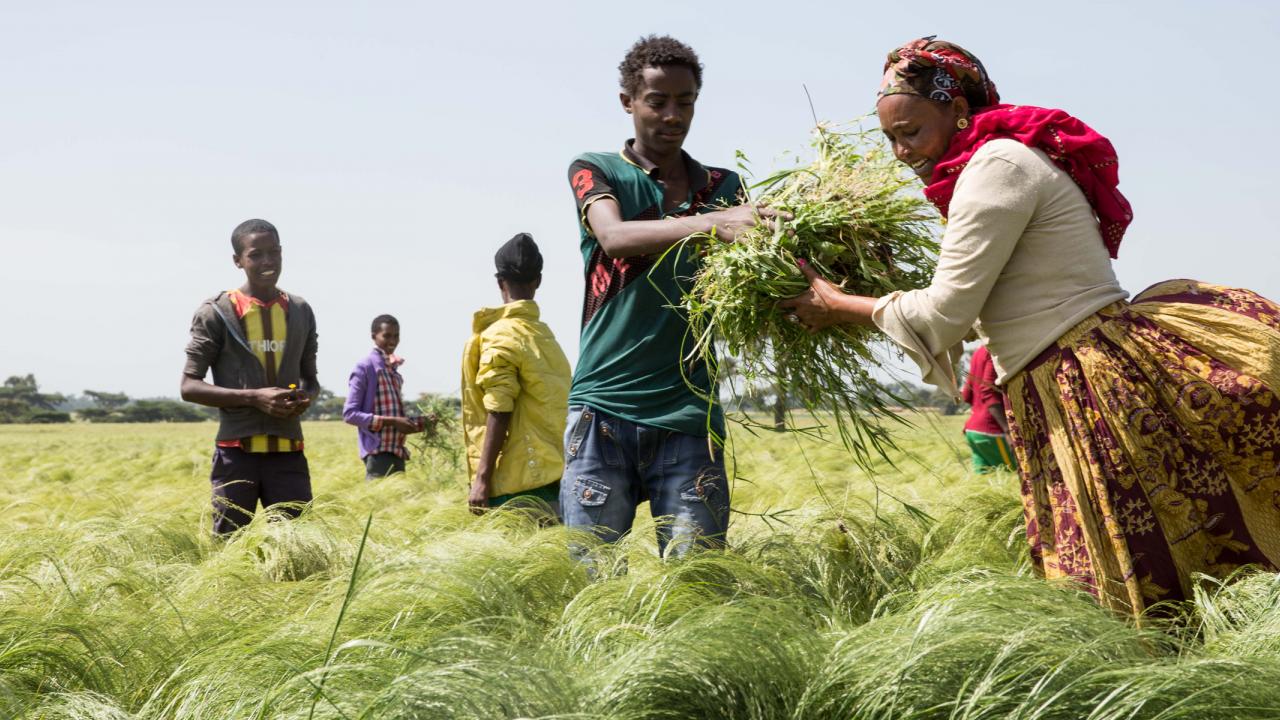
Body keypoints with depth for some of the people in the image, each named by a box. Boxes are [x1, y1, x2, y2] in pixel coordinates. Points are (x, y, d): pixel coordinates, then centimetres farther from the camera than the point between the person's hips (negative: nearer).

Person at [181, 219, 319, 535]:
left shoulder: (300, 311, 11)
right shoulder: (217, 312, -3)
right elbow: (189, 387, -4)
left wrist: (306, 398, -3)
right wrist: (254, 397, -16)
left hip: (288, 452, 4)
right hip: (237, 452, -3)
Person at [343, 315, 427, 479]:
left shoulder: (393, 369, 18)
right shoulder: (365, 368, -8)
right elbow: (350, 413, -14)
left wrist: (423, 422, 9)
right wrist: (391, 421, -20)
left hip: (397, 452, 8)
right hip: (378, 453, -8)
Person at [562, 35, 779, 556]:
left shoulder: (724, 188, 13)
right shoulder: (596, 171, 6)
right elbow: (615, 238, -16)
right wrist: (709, 223, -32)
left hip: (688, 411, 2)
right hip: (604, 404, -2)